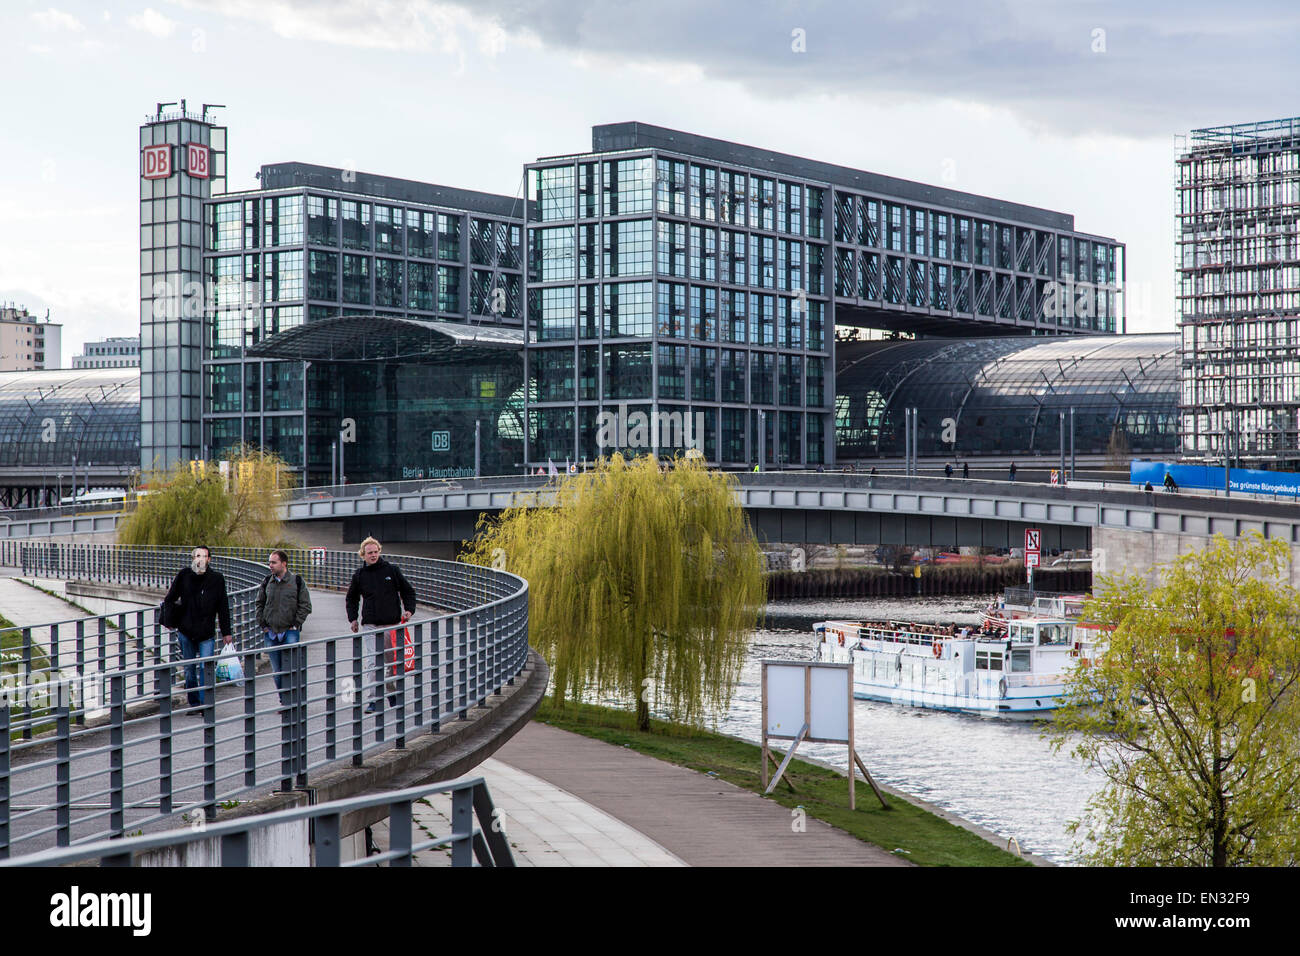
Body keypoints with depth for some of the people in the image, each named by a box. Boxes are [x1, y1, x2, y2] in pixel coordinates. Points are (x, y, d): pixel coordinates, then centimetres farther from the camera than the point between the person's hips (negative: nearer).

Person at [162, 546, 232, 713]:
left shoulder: (217, 579, 0)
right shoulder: (183, 576, -1)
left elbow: (223, 608, 5)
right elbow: (170, 599, 12)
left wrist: (226, 633, 6)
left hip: (207, 634, -1)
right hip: (186, 632, 1)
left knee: (206, 668, -10)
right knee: (189, 670, 8)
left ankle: (205, 703, -5)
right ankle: (194, 703, 18)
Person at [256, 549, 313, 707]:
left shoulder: (297, 581, -3)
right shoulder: (267, 582, 7)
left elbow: (305, 606, 0)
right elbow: (260, 604, 17)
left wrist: (295, 625, -6)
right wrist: (263, 625, 7)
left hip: (290, 632, -4)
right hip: (271, 633, 4)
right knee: (276, 671, 7)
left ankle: (288, 702, -7)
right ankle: (284, 701, 16)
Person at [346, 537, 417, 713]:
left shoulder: (392, 570, 3)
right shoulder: (359, 575, 7)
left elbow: (408, 591, 12)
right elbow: (351, 599, 20)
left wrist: (409, 610, -2)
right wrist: (352, 618, 10)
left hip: (392, 624, 0)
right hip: (371, 625, 0)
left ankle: (393, 694, 27)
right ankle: (374, 700, -8)